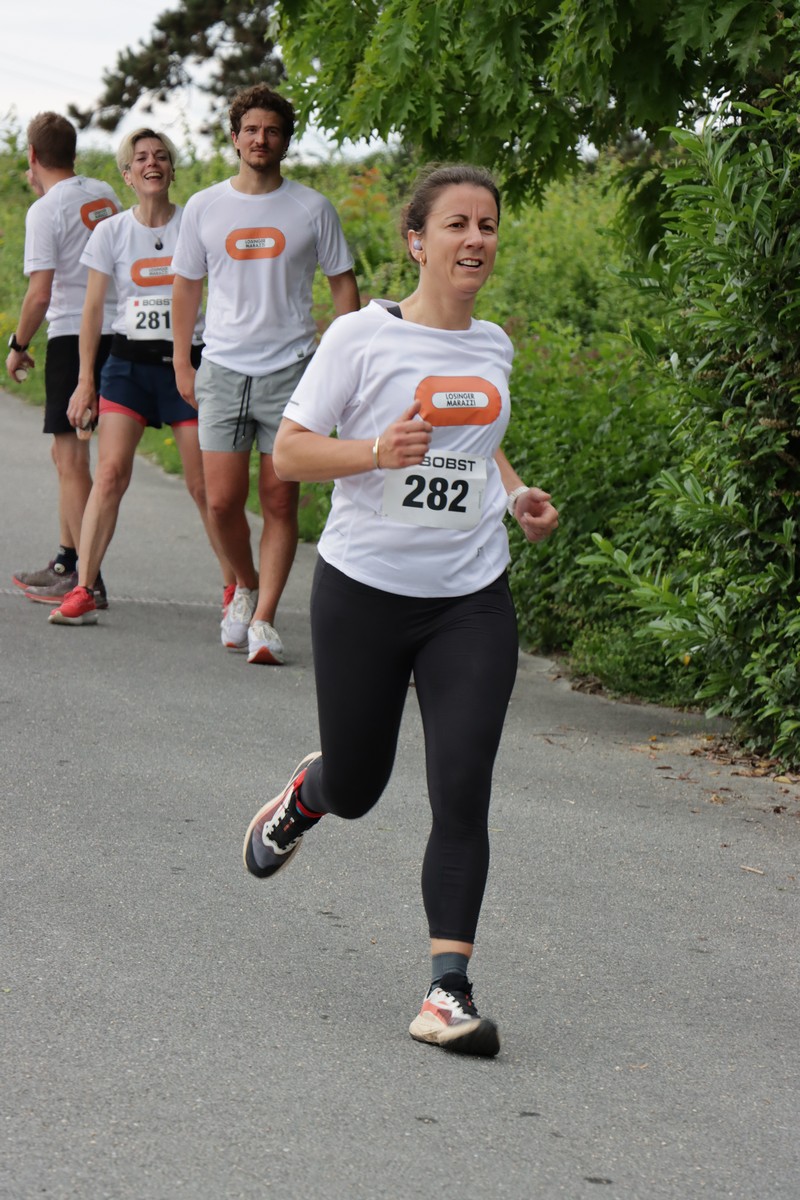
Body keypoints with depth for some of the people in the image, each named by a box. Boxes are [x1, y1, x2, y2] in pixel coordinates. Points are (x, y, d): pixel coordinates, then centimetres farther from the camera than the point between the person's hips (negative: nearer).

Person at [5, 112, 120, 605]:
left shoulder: (45, 211, -11)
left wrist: (18, 346, -3)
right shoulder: (105, 195, 10)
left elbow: (40, 293, -15)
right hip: (114, 333, 7)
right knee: (70, 455, 17)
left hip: (72, 336, -7)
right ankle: (67, 562, 23)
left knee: (71, 458, -5)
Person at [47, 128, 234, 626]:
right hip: (129, 361, 1)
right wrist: (85, 379, 2)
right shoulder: (111, 232, 4)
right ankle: (82, 591, -11)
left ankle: (237, 586, 17)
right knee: (111, 472, -12)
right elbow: (93, 308, 7)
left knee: (205, 484, 0)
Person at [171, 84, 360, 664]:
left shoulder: (312, 209, 3)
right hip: (223, 370, 1)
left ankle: (264, 619, 1)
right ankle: (246, 586, 22)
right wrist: (182, 363, 10)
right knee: (223, 500, -4)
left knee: (280, 501, -3)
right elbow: (187, 286, 15)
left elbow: (343, 283, 9)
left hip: (291, 372, -1)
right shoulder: (204, 208, 6)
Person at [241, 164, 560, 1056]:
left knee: (462, 793, -10)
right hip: (365, 589, -3)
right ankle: (302, 797, 49)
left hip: (471, 602, 3)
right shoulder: (363, 336, -7)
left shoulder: (492, 347, 9)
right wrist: (377, 451, -24)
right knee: (355, 790, 12)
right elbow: (288, 451, -7)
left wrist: (517, 493, 9)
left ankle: (447, 991, -9)